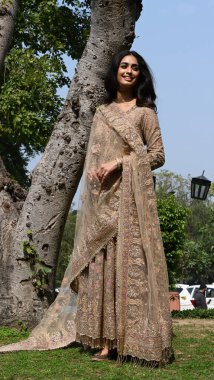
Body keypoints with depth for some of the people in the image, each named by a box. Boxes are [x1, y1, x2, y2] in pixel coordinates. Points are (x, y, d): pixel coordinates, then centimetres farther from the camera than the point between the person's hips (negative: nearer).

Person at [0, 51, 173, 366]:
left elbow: (157, 155, 0)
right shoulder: (101, 113, 20)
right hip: (101, 198, 5)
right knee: (100, 264, -2)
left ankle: (136, 341, -10)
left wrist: (120, 162, -11)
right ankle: (106, 341, -2)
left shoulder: (145, 112, 6)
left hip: (129, 197, -5)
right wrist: (92, 171, -1)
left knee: (130, 262, -11)